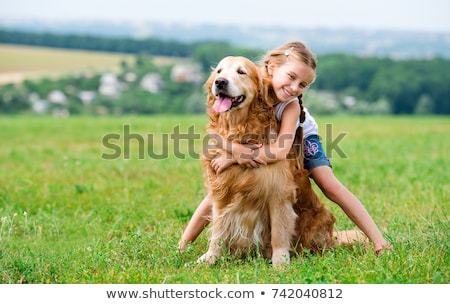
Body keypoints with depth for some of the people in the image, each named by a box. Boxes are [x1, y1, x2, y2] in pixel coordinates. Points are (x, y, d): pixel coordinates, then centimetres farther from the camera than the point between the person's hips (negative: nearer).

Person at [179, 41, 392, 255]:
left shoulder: (292, 105, -36)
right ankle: (182, 245, 3)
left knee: (332, 187, -16)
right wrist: (235, 149, -56)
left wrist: (233, 158, -51)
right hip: (253, 144, 2)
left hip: (300, 139, -1)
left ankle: (378, 240, -11)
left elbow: (281, 151, -48)